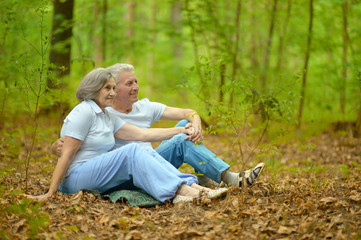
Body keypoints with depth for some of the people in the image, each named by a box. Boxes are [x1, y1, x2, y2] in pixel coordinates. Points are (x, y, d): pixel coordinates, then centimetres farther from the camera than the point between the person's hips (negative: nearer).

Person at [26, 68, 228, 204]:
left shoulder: (108, 117, 17)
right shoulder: (84, 112, -9)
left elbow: (141, 134, 12)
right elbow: (66, 155, -14)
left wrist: (180, 130, 10)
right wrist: (50, 194, -19)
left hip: (100, 177, 8)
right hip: (77, 180, -8)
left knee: (146, 152, -13)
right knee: (133, 152, -24)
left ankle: (190, 186, -29)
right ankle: (179, 191, -36)